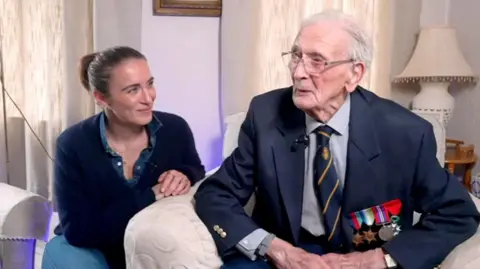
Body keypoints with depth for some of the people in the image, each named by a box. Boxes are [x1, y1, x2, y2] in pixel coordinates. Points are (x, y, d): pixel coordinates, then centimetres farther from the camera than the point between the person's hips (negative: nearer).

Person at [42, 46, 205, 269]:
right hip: (92, 248, -2)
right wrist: (149, 197, -29)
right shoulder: (73, 144, -17)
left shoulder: (175, 129, -12)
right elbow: (77, 230, -20)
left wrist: (185, 178, -21)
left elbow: (197, 172, 5)